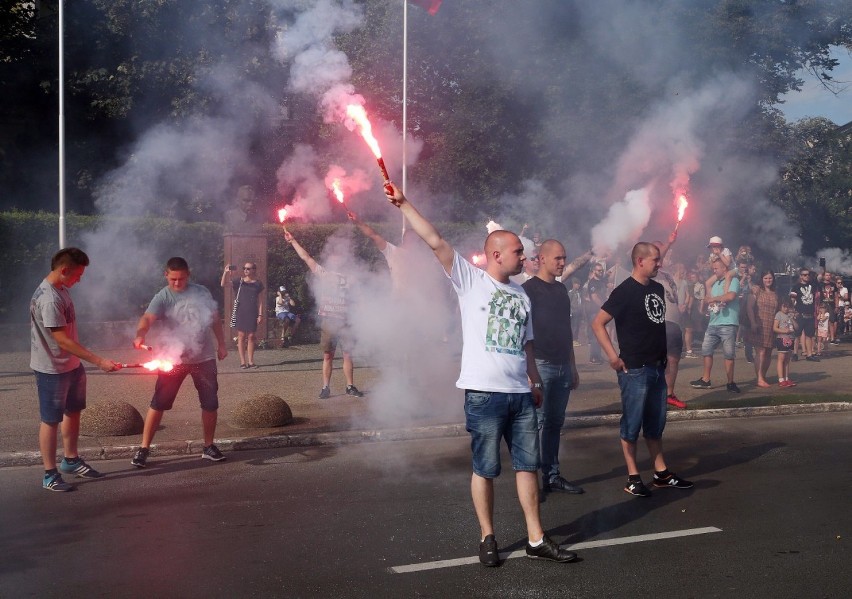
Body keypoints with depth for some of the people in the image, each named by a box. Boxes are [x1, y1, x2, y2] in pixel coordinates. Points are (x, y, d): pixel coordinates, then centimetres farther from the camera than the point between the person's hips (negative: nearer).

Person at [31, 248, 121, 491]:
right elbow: (62, 340, -27)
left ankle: (71, 460, 36)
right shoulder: (49, 299, -27)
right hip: (52, 370, -9)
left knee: (73, 412, 20)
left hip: (72, 365, 9)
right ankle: (50, 475, 11)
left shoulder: (61, 289, 3)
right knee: (51, 420, 1)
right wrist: (99, 361, -27)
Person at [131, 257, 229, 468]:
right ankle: (144, 449, 3)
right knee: (158, 403, -4)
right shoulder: (162, 297, -10)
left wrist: (221, 344, 12)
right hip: (173, 359, -3)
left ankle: (209, 447, 24)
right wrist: (140, 335, -49)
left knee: (210, 403, 9)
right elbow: (148, 318, -28)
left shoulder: (202, 292, 2)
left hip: (204, 358, 3)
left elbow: (215, 319, 14)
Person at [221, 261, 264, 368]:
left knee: (251, 336, 3)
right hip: (240, 312, -1)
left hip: (252, 314, 1)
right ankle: (242, 362, 1)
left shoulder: (258, 284, 6)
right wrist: (226, 272, -25)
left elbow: (260, 301, 6)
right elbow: (223, 284, -9)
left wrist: (260, 314, -1)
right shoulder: (238, 281, 3)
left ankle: (250, 361, 10)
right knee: (241, 336, -1)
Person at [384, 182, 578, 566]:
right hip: (483, 393, -5)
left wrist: (536, 383, 18)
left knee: (527, 465, 8)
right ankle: (487, 538, 16)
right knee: (485, 469, 3)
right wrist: (403, 205, -13)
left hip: (520, 394, 6)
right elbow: (434, 241, -8)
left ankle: (536, 539, 15)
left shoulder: (521, 296, 16)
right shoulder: (470, 279, -1)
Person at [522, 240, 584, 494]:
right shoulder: (529, 289, -7)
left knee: (555, 423, 11)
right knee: (538, 423, -6)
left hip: (562, 367, 7)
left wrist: (573, 366, 20)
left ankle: (552, 475, 17)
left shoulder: (561, 289, 15)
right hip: (540, 365, -7)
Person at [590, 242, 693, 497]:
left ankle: (661, 474, 22)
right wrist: (613, 357, -17)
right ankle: (633, 478, 6)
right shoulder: (625, 291, -12)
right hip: (634, 369, -7)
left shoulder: (657, 288, 10)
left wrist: (664, 356, 14)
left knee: (655, 424, 14)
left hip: (657, 367, 7)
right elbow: (598, 323, -15)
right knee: (632, 424, 0)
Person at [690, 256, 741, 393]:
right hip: (713, 324, 8)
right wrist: (710, 300, -5)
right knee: (706, 350, 9)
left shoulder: (733, 280, -4)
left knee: (729, 354, -5)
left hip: (728, 324, -8)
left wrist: (714, 298, -7)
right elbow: (707, 298, 19)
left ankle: (730, 383, 2)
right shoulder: (716, 283, 19)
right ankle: (705, 380, 18)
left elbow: (731, 296, -20)